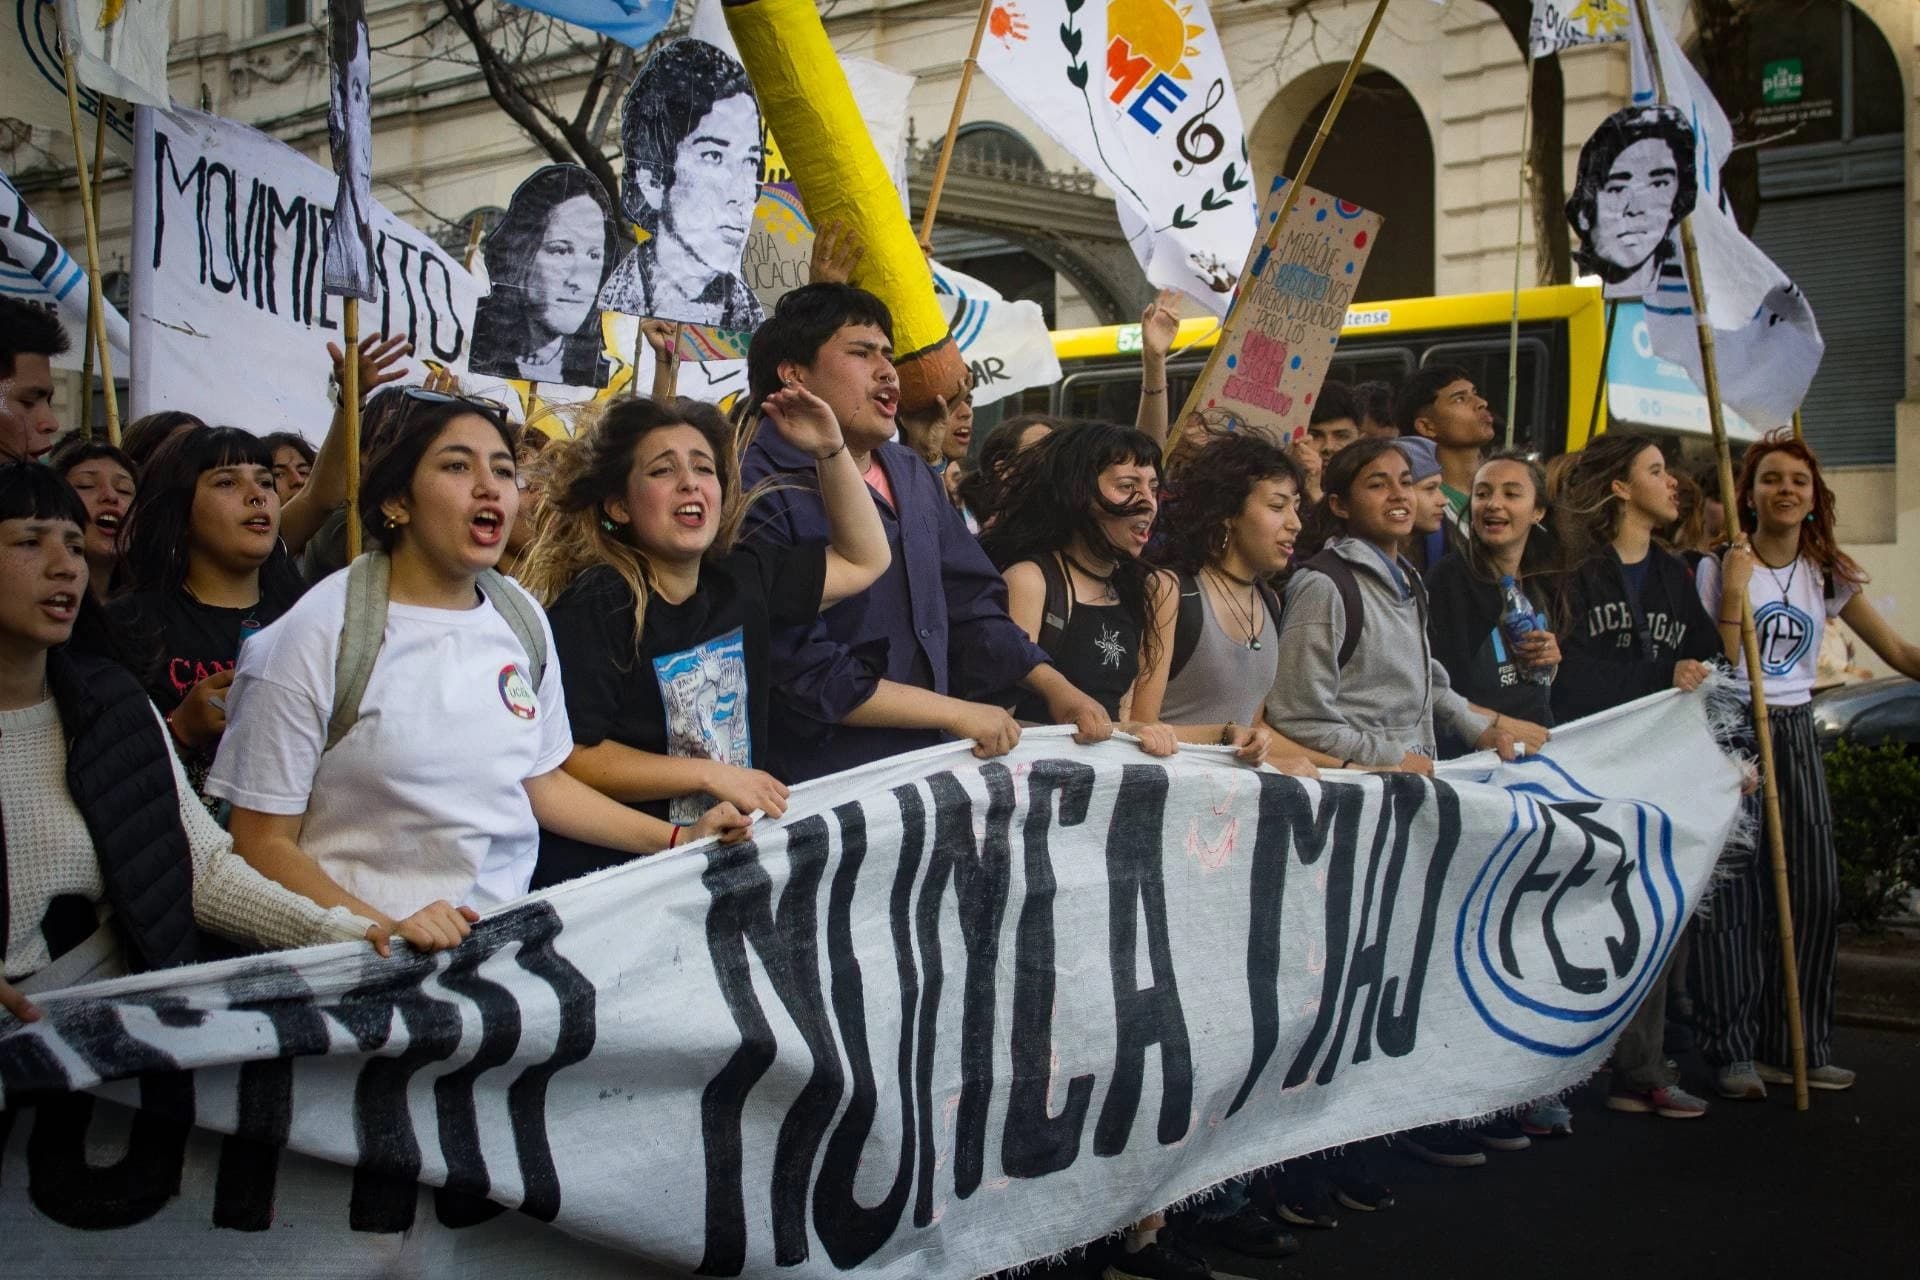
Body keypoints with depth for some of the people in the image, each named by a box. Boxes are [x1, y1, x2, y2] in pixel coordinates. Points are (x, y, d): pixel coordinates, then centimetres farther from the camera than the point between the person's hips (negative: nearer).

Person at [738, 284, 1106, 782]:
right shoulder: (758, 494, -13)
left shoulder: (912, 475, 15)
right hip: (822, 782, -7)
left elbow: (969, 602, 20)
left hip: (930, 761, 7)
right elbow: (801, 671, -17)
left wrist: (1054, 688, 9)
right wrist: (956, 713, -12)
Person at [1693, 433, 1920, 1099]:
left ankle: (1799, 1045, 15)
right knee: (1735, 894, -5)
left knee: (1814, 892, 3)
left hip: (1795, 733, 5)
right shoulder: (1720, 567, -5)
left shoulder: (1827, 574, 8)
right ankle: (1734, 1050, 3)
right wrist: (1734, 589, -18)